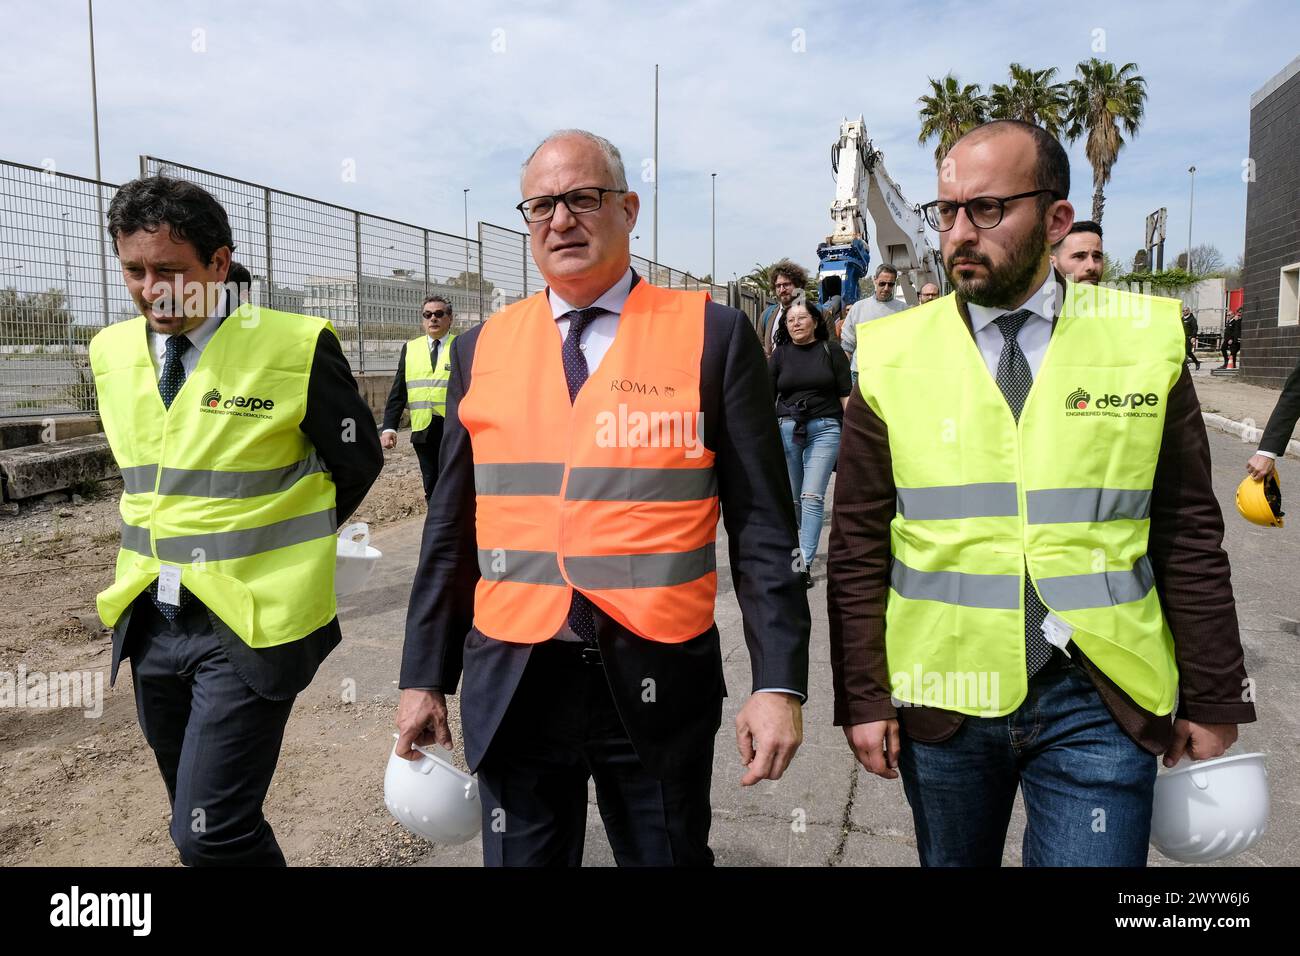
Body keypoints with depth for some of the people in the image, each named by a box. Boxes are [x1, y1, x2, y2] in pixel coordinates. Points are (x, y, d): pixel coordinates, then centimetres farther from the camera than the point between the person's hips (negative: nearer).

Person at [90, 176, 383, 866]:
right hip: (149, 622, 6)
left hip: (250, 625, -6)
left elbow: (357, 463, -2)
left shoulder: (296, 348, -14)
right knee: (203, 823, 18)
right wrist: (178, 538, 12)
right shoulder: (111, 352, 4)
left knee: (210, 835, -7)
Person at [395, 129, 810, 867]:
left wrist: (779, 682, -11)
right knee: (521, 857, 17)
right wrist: (425, 677, 9)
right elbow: (452, 528, 9)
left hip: (658, 684, -2)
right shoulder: (483, 348, 5)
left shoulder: (713, 336, -4)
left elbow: (762, 525, -5)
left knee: (669, 855, 17)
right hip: (511, 684, 3)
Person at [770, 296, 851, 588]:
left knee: (812, 496, -12)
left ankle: (804, 563, -12)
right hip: (787, 429, 2)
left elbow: (845, 393, 5)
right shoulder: (780, 354, 9)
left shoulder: (830, 350, 5)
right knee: (791, 499, 8)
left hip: (825, 429, -2)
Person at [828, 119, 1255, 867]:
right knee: (954, 859, 18)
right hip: (941, 697, 1)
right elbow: (859, 544, 0)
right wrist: (863, 697, -2)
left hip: (1099, 701, 0)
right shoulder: (893, 355, -2)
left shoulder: (1144, 340, -1)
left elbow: (1190, 536, 2)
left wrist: (1213, 701, 4)